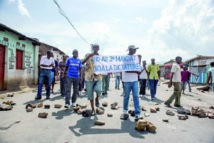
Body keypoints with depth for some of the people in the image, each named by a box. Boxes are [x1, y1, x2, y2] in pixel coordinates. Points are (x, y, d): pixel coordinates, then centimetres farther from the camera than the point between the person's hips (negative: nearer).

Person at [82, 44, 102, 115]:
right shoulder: (88, 55, 3)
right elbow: (82, 63, -12)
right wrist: (89, 56, -25)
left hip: (98, 77, 0)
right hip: (89, 78, 0)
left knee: (98, 89, -27)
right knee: (90, 94, 5)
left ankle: (97, 98, 7)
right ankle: (93, 109, 22)